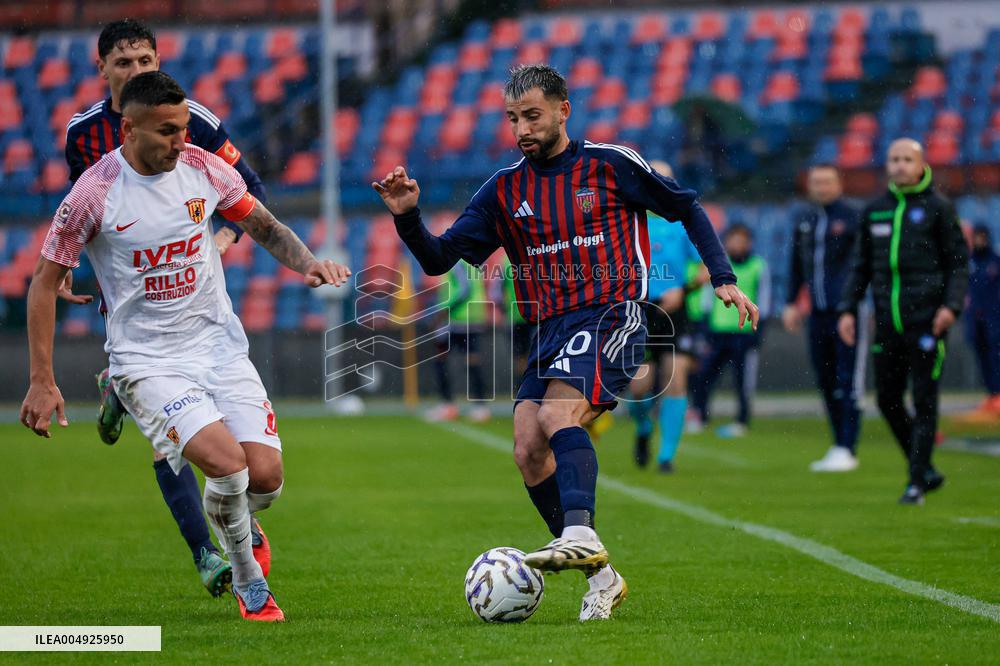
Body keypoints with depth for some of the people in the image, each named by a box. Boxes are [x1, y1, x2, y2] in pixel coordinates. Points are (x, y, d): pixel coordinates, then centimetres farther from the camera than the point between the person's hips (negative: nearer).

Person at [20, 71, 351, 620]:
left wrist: (307, 263, -5)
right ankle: (248, 582, 1)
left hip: (220, 343, 4)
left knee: (266, 478, -10)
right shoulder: (95, 193, -13)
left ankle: (238, 526, 30)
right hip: (146, 361, -4)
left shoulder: (205, 169, -2)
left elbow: (262, 225, 16)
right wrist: (42, 382, -6)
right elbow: (45, 281, -4)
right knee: (226, 461, -26)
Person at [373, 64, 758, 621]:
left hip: (612, 319, -5)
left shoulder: (611, 165, 2)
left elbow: (687, 209, 13)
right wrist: (408, 217, -9)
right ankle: (601, 577, -3)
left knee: (558, 414, -30)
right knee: (529, 450, -11)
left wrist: (724, 279, 7)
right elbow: (439, 259, 10)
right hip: (550, 331, 5)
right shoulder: (505, 190, 12)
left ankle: (581, 534, -46)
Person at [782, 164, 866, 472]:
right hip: (817, 313, 6)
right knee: (825, 381, 7)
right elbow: (796, 265, 23)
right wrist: (791, 303, 18)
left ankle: (847, 450, -6)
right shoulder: (803, 219, 14)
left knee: (847, 382, -7)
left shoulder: (851, 217, -2)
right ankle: (838, 445, 14)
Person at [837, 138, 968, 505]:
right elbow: (861, 266, 20)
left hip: (927, 322, -5)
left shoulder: (938, 208, 2)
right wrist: (847, 309, 10)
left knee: (924, 401, -4)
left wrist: (951, 305, -13)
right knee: (888, 400, 5)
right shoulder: (874, 211, 13)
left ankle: (917, 482, 1)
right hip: (887, 322, 5)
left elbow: (959, 261, 1)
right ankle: (926, 470, 20)